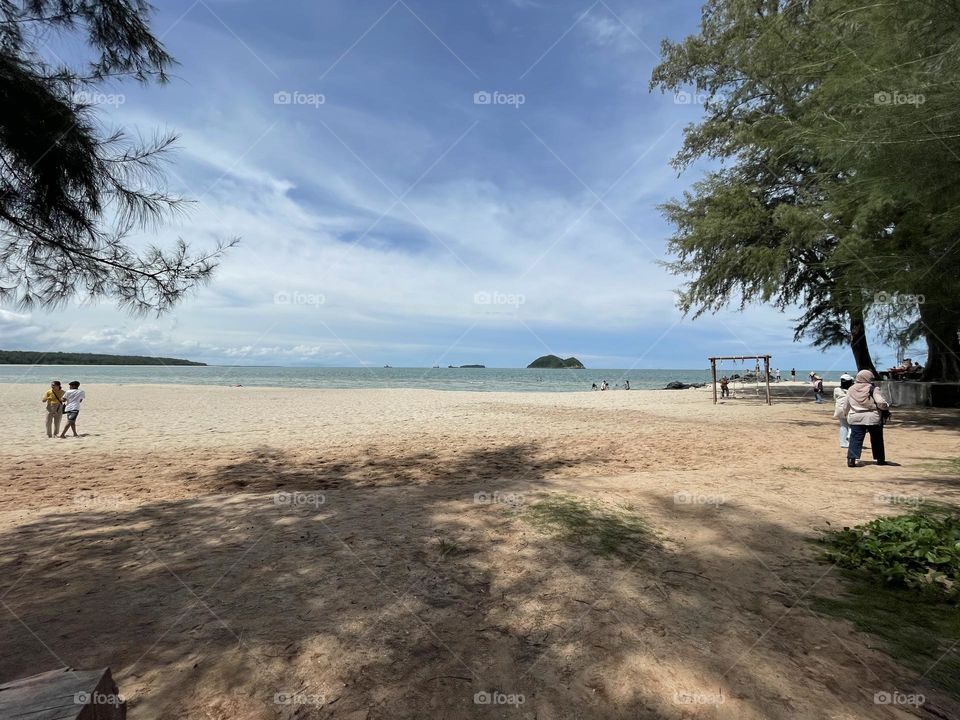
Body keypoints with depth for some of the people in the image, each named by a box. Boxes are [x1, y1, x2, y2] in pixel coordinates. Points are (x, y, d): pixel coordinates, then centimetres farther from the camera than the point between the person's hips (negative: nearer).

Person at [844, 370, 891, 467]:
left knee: (855, 440, 1)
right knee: (877, 440, 16)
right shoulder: (873, 389, -8)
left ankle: (851, 460, -12)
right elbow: (881, 403, -17)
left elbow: (847, 406, 10)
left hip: (856, 419, 2)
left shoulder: (851, 390, 4)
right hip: (873, 418, -2)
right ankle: (880, 460, 28)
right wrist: (886, 405, 5)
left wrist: (848, 416, 24)